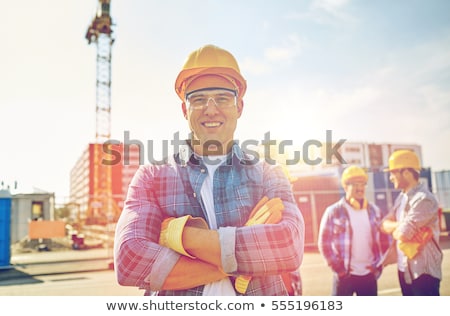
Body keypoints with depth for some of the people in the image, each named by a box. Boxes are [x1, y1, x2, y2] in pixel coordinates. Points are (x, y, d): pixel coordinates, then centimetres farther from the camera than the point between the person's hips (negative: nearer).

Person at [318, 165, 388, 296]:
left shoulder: (374, 210, 7)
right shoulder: (333, 212, -5)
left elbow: (383, 239, 12)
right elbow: (324, 243, -5)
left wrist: (379, 264, 4)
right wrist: (336, 266, -10)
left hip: (369, 274, 4)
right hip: (344, 274, -4)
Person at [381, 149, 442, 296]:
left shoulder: (424, 200, -21)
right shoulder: (402, 197, 8)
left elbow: (402, 234, -25)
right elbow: (384, 224, 5)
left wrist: (394, 229, -3)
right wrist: (401, 225, -14)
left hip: (424, 270, -9)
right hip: (405, 268, 9)